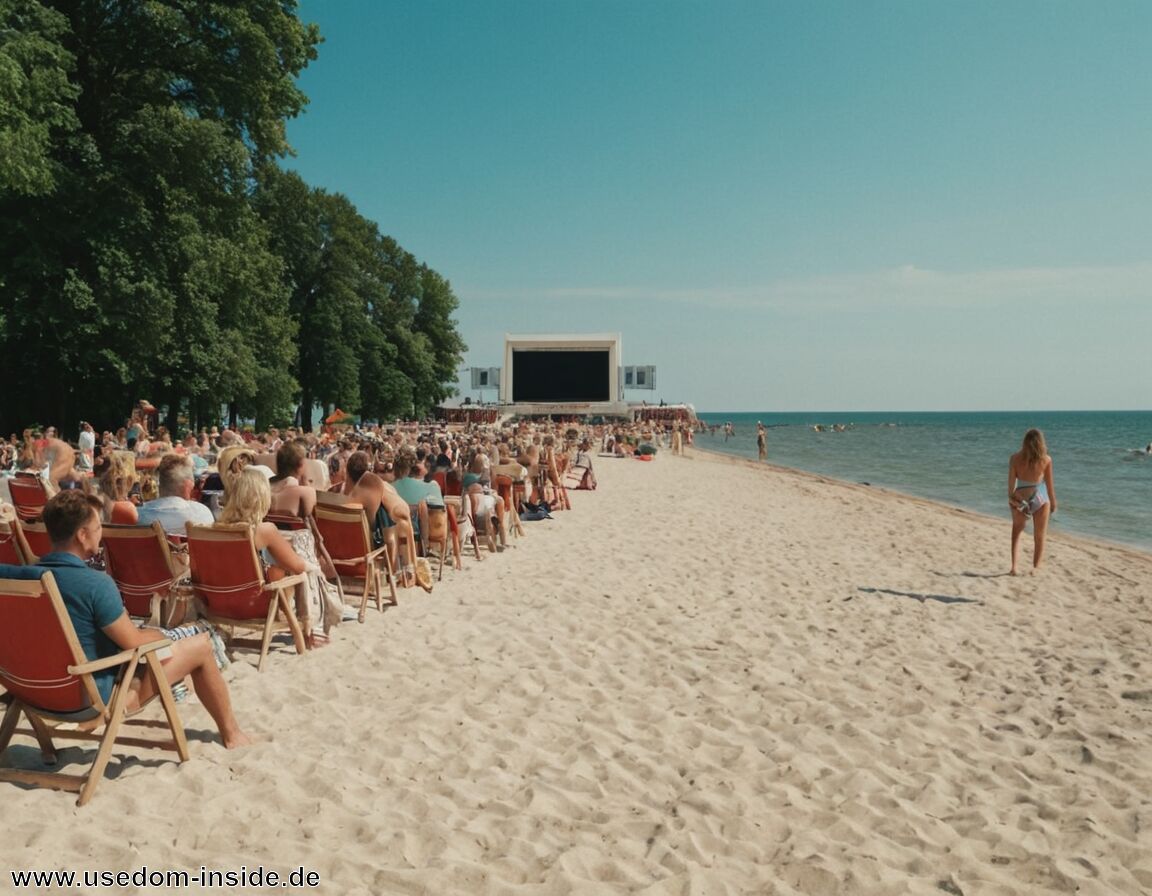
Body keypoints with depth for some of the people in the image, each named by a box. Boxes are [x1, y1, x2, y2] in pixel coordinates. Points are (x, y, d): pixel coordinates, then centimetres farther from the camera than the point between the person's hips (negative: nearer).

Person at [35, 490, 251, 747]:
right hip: (95, 695, -8)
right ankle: (230, 732, 21)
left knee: (153, 634, 26)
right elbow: (133, 643, -19)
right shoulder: (94, 583, -28)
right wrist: (161, 636, 3)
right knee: (201, 646, 5)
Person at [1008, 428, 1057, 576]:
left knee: (1017, 532, 19)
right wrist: (1053, 502, 8)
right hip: (1040, 500, -1)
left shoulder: (1015, 458, -10)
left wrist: (1010, 498, 9)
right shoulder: (1046, 460, -11)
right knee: (1039, 537, 16)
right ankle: (1035, 568, 16)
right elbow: (1049, 484, -5)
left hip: (1020, 500, 1)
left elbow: (1011, 482, -5)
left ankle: (1014, 567, 10)